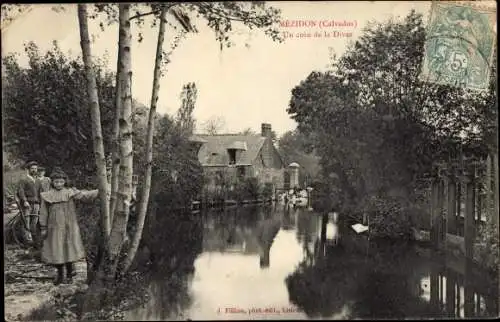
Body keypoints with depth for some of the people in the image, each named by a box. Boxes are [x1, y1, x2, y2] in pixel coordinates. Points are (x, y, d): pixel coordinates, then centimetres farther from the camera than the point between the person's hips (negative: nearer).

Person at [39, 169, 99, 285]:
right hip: (55, 227, 1)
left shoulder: (70, 192, -2)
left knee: (68, 249, 3)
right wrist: (43, 228, 3)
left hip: (69, 227, -1)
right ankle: (60, 274, 25)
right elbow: (43, 213, 5)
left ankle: (69, 274, 19)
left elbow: (85, 195, -11)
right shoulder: (47, 196, 1)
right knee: (55, 251, 5)